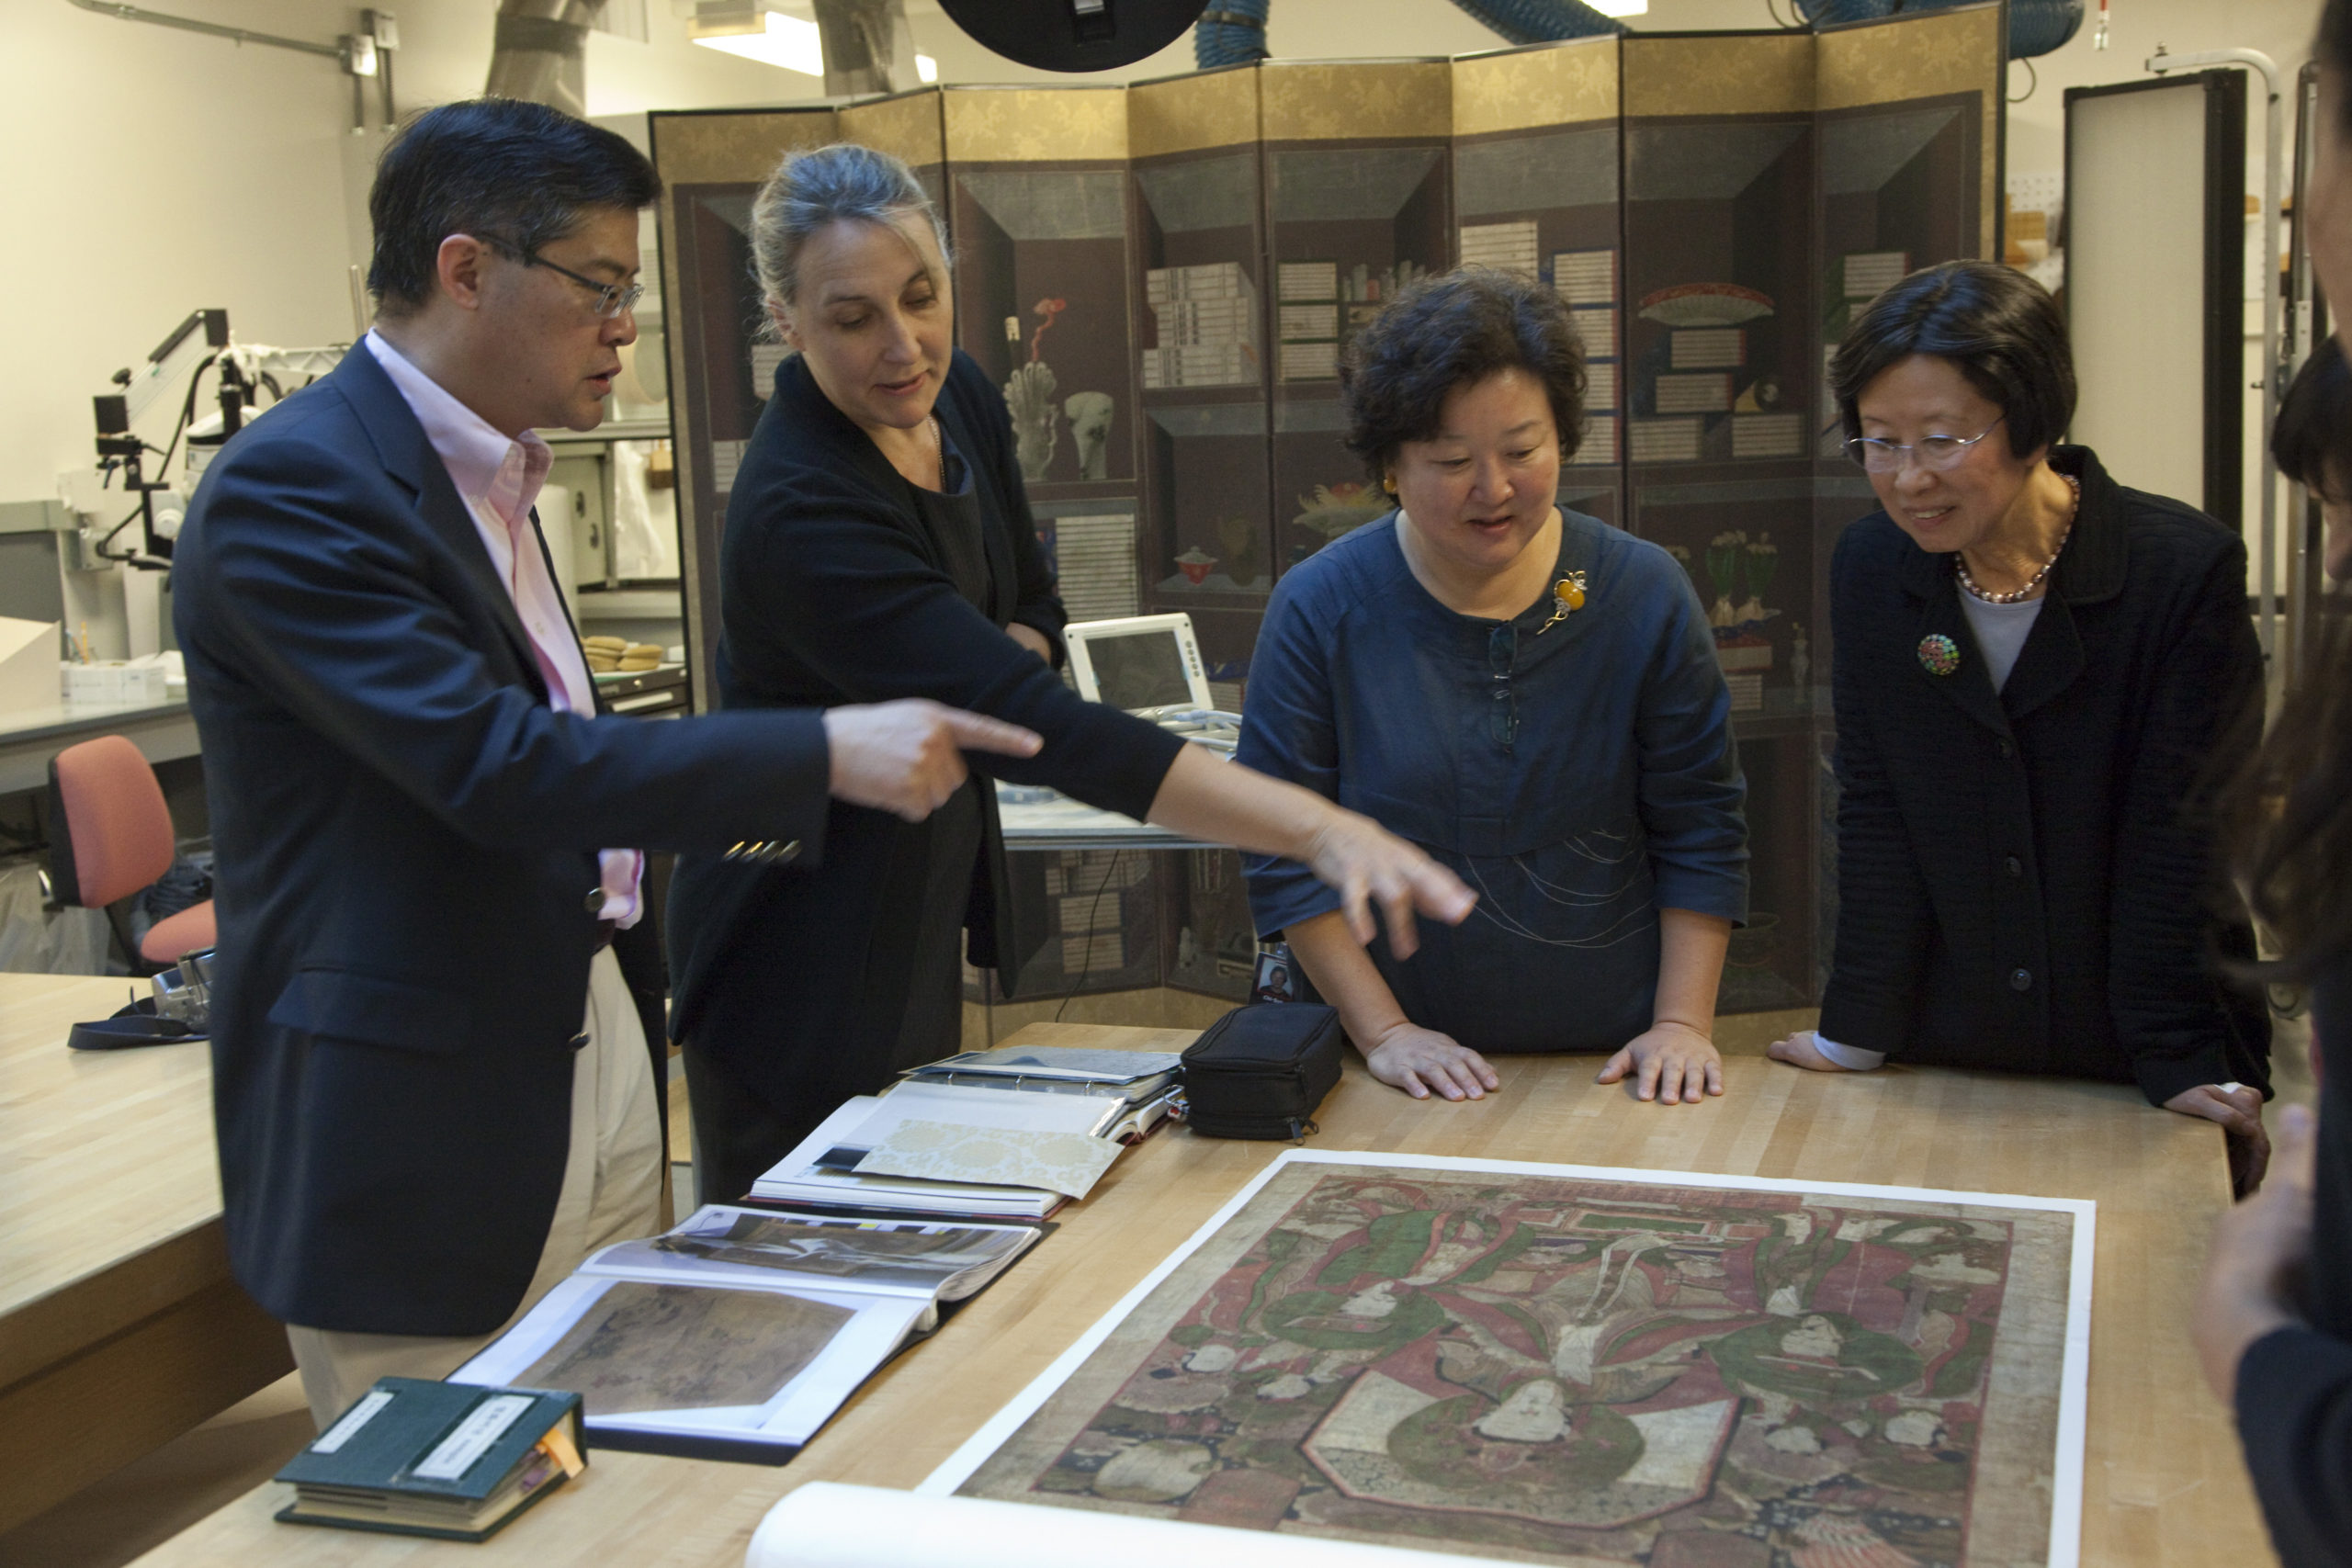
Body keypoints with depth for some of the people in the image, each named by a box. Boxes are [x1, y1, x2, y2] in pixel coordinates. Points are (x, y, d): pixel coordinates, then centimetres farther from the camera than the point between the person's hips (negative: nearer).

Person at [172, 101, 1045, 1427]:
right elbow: (497, 765, -27)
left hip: (585, 1051, 9)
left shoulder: (484, 472, 13)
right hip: (418, 1131, -9)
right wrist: (827, 753, -27)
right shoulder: (293, 490, -19)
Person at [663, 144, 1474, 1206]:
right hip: (806, 950, -8)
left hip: (925, 909, 8)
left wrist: (992, 677, -14)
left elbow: (1030, 610, 11)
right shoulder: (802, 513, -30)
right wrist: (1320, 829, -44)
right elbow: (1040, 728, -37)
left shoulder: (959, 398, -3)